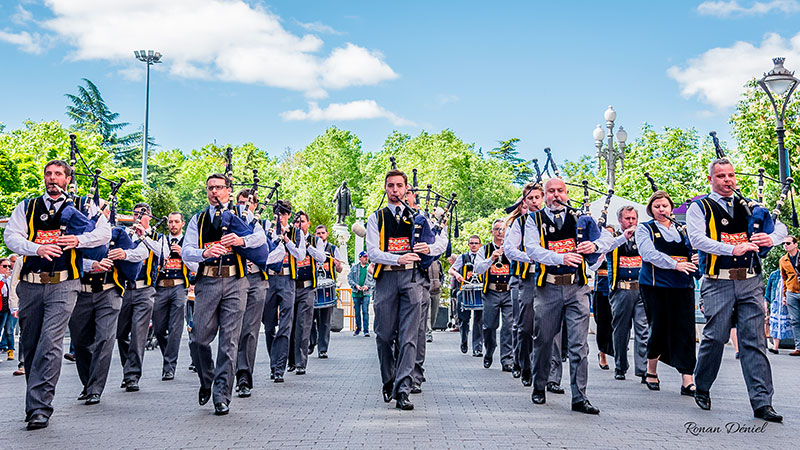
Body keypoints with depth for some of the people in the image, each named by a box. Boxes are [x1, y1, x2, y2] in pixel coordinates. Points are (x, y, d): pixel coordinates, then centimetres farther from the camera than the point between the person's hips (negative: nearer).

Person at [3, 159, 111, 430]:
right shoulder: (27, 207, 15)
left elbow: (104, 233, 4)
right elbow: (11, 236, 3)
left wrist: (78, 240, -14)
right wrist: (37, 248, -15)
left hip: (63, 286, -3)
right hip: (30, 285, 3)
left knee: (50, 342, -14)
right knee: (29, 344, 9)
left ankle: (39, 407, -13)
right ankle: (36, 401, 25)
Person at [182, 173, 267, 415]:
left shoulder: (242, 215, 13)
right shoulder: (198, 220, 16)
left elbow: (261, 236, -2)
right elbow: (186, 251, 4)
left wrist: (242, 240, -22)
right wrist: (205, 253, -17)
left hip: (235, 283, -1)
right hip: (207, 282, 2)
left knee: (229, 341, -3)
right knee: (199, 338, -1)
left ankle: (222, 396, 2)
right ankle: (206, 382, 27)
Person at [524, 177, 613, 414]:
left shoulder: (578, 219, 10)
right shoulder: (535, 220, 6)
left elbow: (607, 237, 5)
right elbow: (532, 249, -10)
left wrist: (594, 245, -19)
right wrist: (561, 258, -26)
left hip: (577, 288, 1)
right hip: (548, 288, -1)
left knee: (579, 345, -3)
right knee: (543, 340, 8)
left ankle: (580, 398, 1)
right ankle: (539, 388, 27)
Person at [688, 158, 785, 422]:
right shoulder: (699, 208, 4)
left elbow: (780, 227, 15)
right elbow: (697, 238, -12)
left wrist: (770, 238, -9)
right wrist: (732, 249, -24)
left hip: (750, 282, 3)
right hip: (718, 283, -3)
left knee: (754, 341, 0)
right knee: (716, 337, -3)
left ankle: (762, 403, 0)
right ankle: (702, 389, 20)